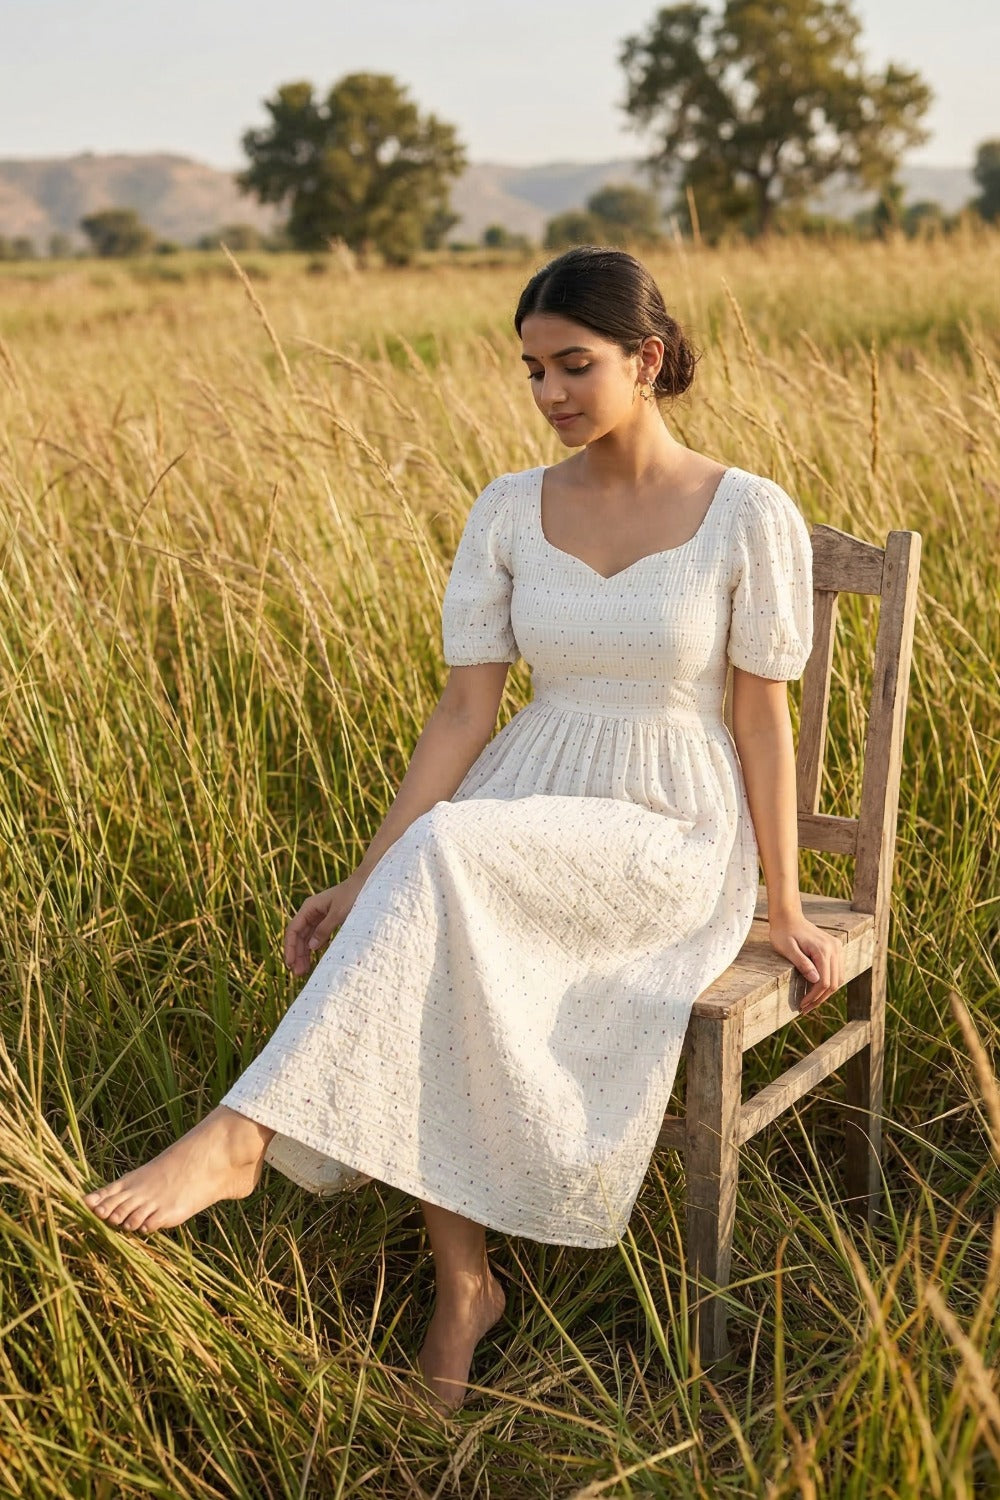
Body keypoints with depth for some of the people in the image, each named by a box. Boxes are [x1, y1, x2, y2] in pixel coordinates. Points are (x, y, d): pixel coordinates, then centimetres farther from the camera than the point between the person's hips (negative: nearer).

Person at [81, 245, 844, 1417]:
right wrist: (363, 883, -8)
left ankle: (241, 1136, -29)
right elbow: (464, 714, -1)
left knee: (444, 858, -34)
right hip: (524, 810, 4)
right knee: (413, 984, -27)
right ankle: (463, 1284, -9)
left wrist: (783, 909, -4)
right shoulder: (509, 512, 3)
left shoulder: (749, 515, -7)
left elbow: (764, 719, -4)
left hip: (670, 836, -4)